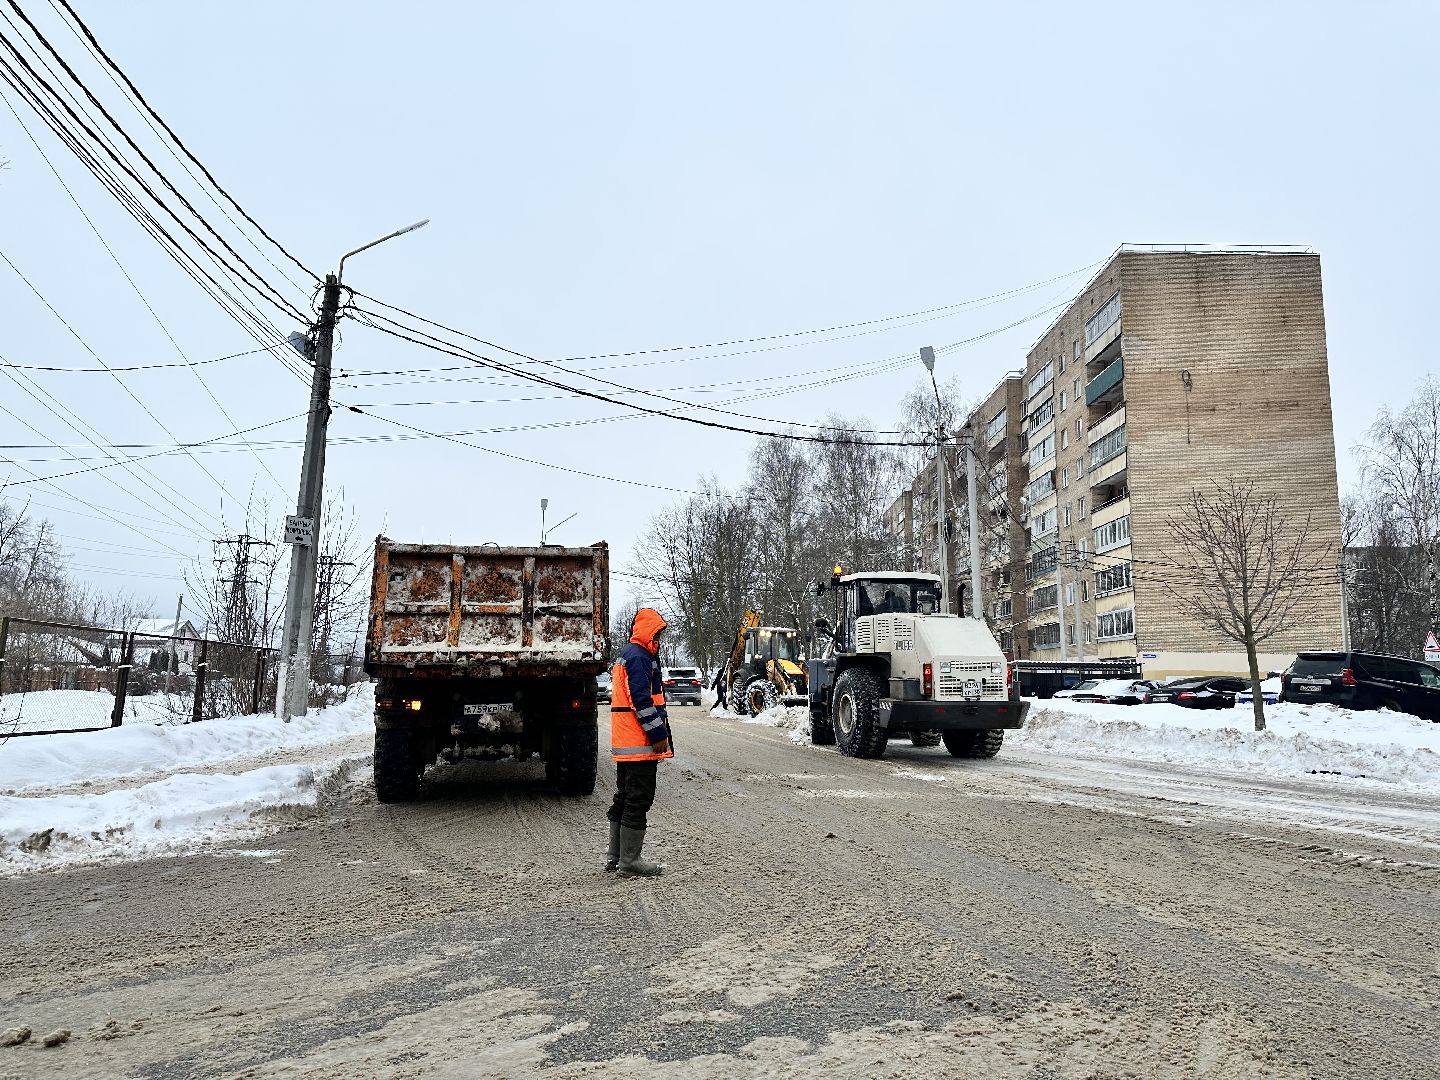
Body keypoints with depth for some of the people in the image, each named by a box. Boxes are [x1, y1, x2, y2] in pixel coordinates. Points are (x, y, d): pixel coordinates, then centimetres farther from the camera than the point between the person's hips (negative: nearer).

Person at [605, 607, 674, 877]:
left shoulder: (626, 657, 20)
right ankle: (629, 862, -1)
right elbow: (642, 701, -21)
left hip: (624, 744, 11)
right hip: (640, 744, -11)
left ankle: (615, 856, 22)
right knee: (638, 800, -6)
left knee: (624, 798, 16)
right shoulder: (639, 658, -14)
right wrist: (659, 735, -18)